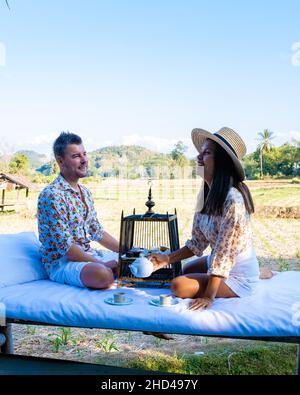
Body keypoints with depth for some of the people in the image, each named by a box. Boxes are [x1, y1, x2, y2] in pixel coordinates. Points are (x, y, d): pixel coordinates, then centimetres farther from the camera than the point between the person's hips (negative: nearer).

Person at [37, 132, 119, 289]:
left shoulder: (85, 192, 9)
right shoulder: (51, 195, -19)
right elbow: (65, 246, -23)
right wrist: (103, 263, -21)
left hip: (88, 255, 7)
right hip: (61, 261, -7)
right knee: (103, 274, -34)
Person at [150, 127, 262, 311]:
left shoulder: (233, 201, -30)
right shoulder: (208, 194, -3)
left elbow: (224, 254, -28)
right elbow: (198, 242, 1)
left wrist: (208, 297, -25)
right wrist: (168, 259, -6)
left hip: (238, 276, -9)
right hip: (216, 261, 9)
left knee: (179, 285, -20)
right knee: (184, 270, 30)